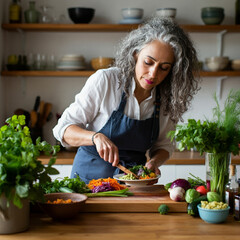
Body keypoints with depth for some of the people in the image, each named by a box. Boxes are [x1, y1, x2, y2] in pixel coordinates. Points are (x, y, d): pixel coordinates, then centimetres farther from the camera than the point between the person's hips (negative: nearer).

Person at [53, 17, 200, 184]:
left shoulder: (167, 98, -3)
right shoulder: (104, 80, -13)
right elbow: (63, 128, -9)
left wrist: (154, 161, -11)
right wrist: (96, 137, -27)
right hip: (91, 175, -3)